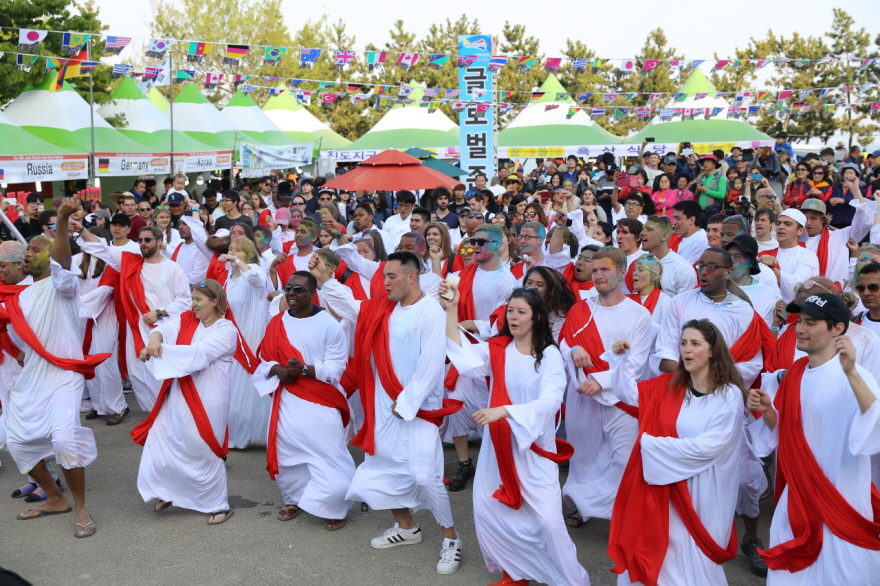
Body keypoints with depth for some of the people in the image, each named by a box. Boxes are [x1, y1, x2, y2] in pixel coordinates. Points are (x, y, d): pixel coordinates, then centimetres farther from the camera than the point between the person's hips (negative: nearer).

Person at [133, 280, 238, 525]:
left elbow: (199, 354, -24)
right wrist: (154, 340, -31)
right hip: (178, 394, 6)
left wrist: (161, 350, -27)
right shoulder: (186, 319, 8)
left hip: (206, 399, -6)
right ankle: (168, 492, 28)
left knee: (204, 451, 0)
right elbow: (165, 328, -8)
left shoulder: (226, 330, -11)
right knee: (161, 441, 6)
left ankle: (219, 505, 16)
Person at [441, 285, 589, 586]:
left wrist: (503, 410, -33)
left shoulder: (550, 355, -9)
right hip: (498, 443, 4)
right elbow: (463, 359, -15)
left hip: (534, 446, -4)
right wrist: (452, 311, -22)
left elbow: (550, 401, -22)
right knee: (488, 512, 9)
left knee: (548, 519, -5)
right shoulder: (496, 348, 2)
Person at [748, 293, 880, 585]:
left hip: (841, 501, -6)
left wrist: (851, 373, -46)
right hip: (797, 497, 6)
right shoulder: (794, 374, 3)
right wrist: (766, 411, -8)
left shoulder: (854, 377, -18)